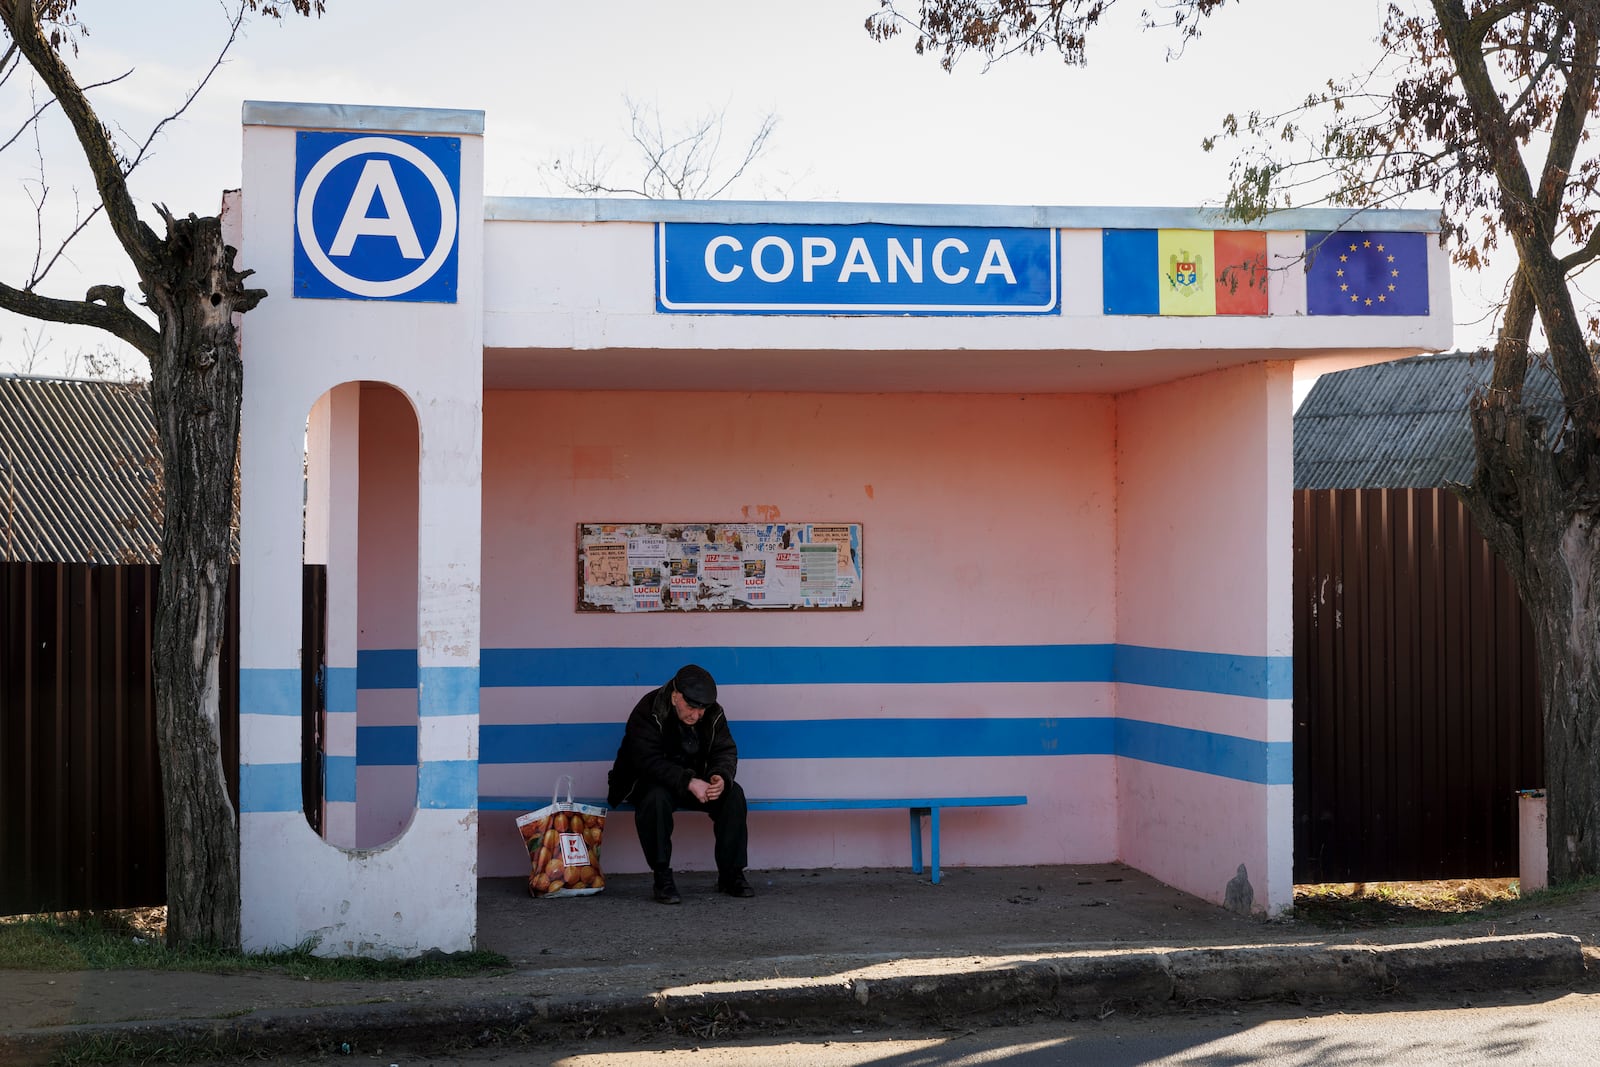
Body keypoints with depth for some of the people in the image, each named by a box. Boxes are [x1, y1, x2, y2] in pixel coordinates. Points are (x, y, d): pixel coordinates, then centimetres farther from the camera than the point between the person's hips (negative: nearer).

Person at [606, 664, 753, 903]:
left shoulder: (713, 713, -6)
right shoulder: (647, 712, -23)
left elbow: (726, 750, -6)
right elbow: (648, 761, -30)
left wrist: (722, 777, -31)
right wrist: (688, 782, -41)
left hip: (696, 782, 5)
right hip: (650, 782, -5)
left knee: (733, 794, -20)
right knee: (656, 798, -38)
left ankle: (731, 875, -11)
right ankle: (663, 879, -29)